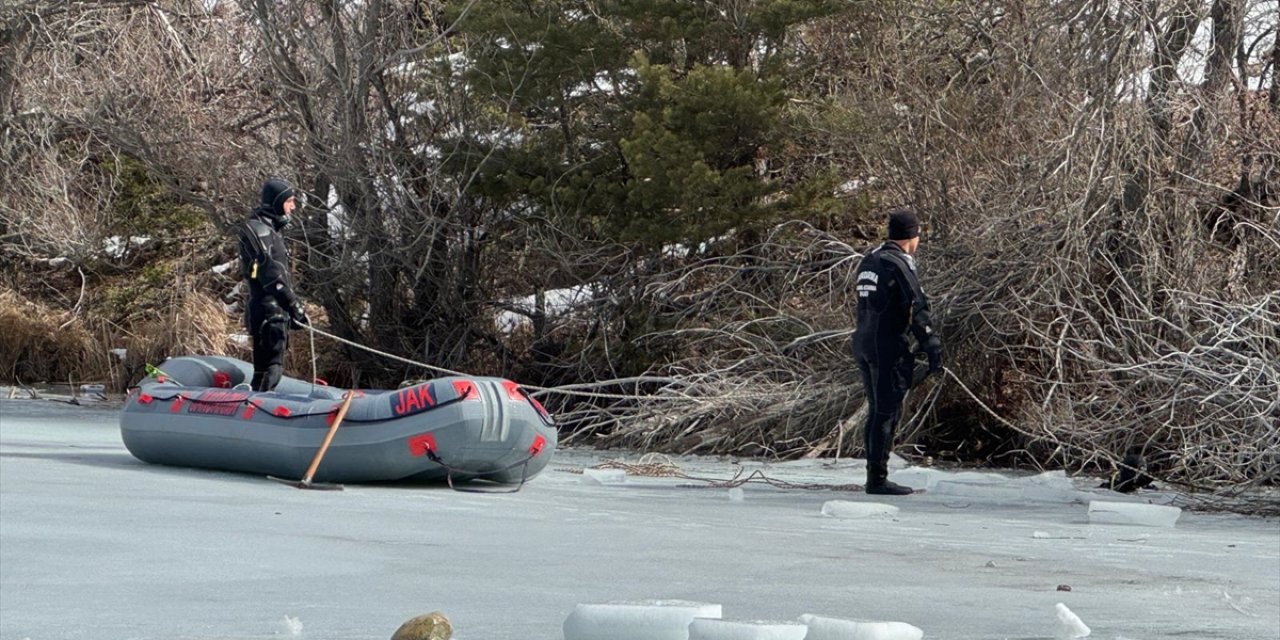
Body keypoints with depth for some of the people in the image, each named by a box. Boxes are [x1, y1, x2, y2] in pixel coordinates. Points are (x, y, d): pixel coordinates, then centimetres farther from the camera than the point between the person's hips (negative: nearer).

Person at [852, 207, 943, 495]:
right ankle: (878, 479, -4)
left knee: (877, 411, 14)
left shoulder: (869, 260, 14)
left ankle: (873, 475, 18)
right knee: (887, 412, -4)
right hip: (888, 347, -9)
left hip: (863, 343, 9)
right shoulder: (899, 264, -13)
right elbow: (918, 309, -17)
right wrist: (933, 348, -15)